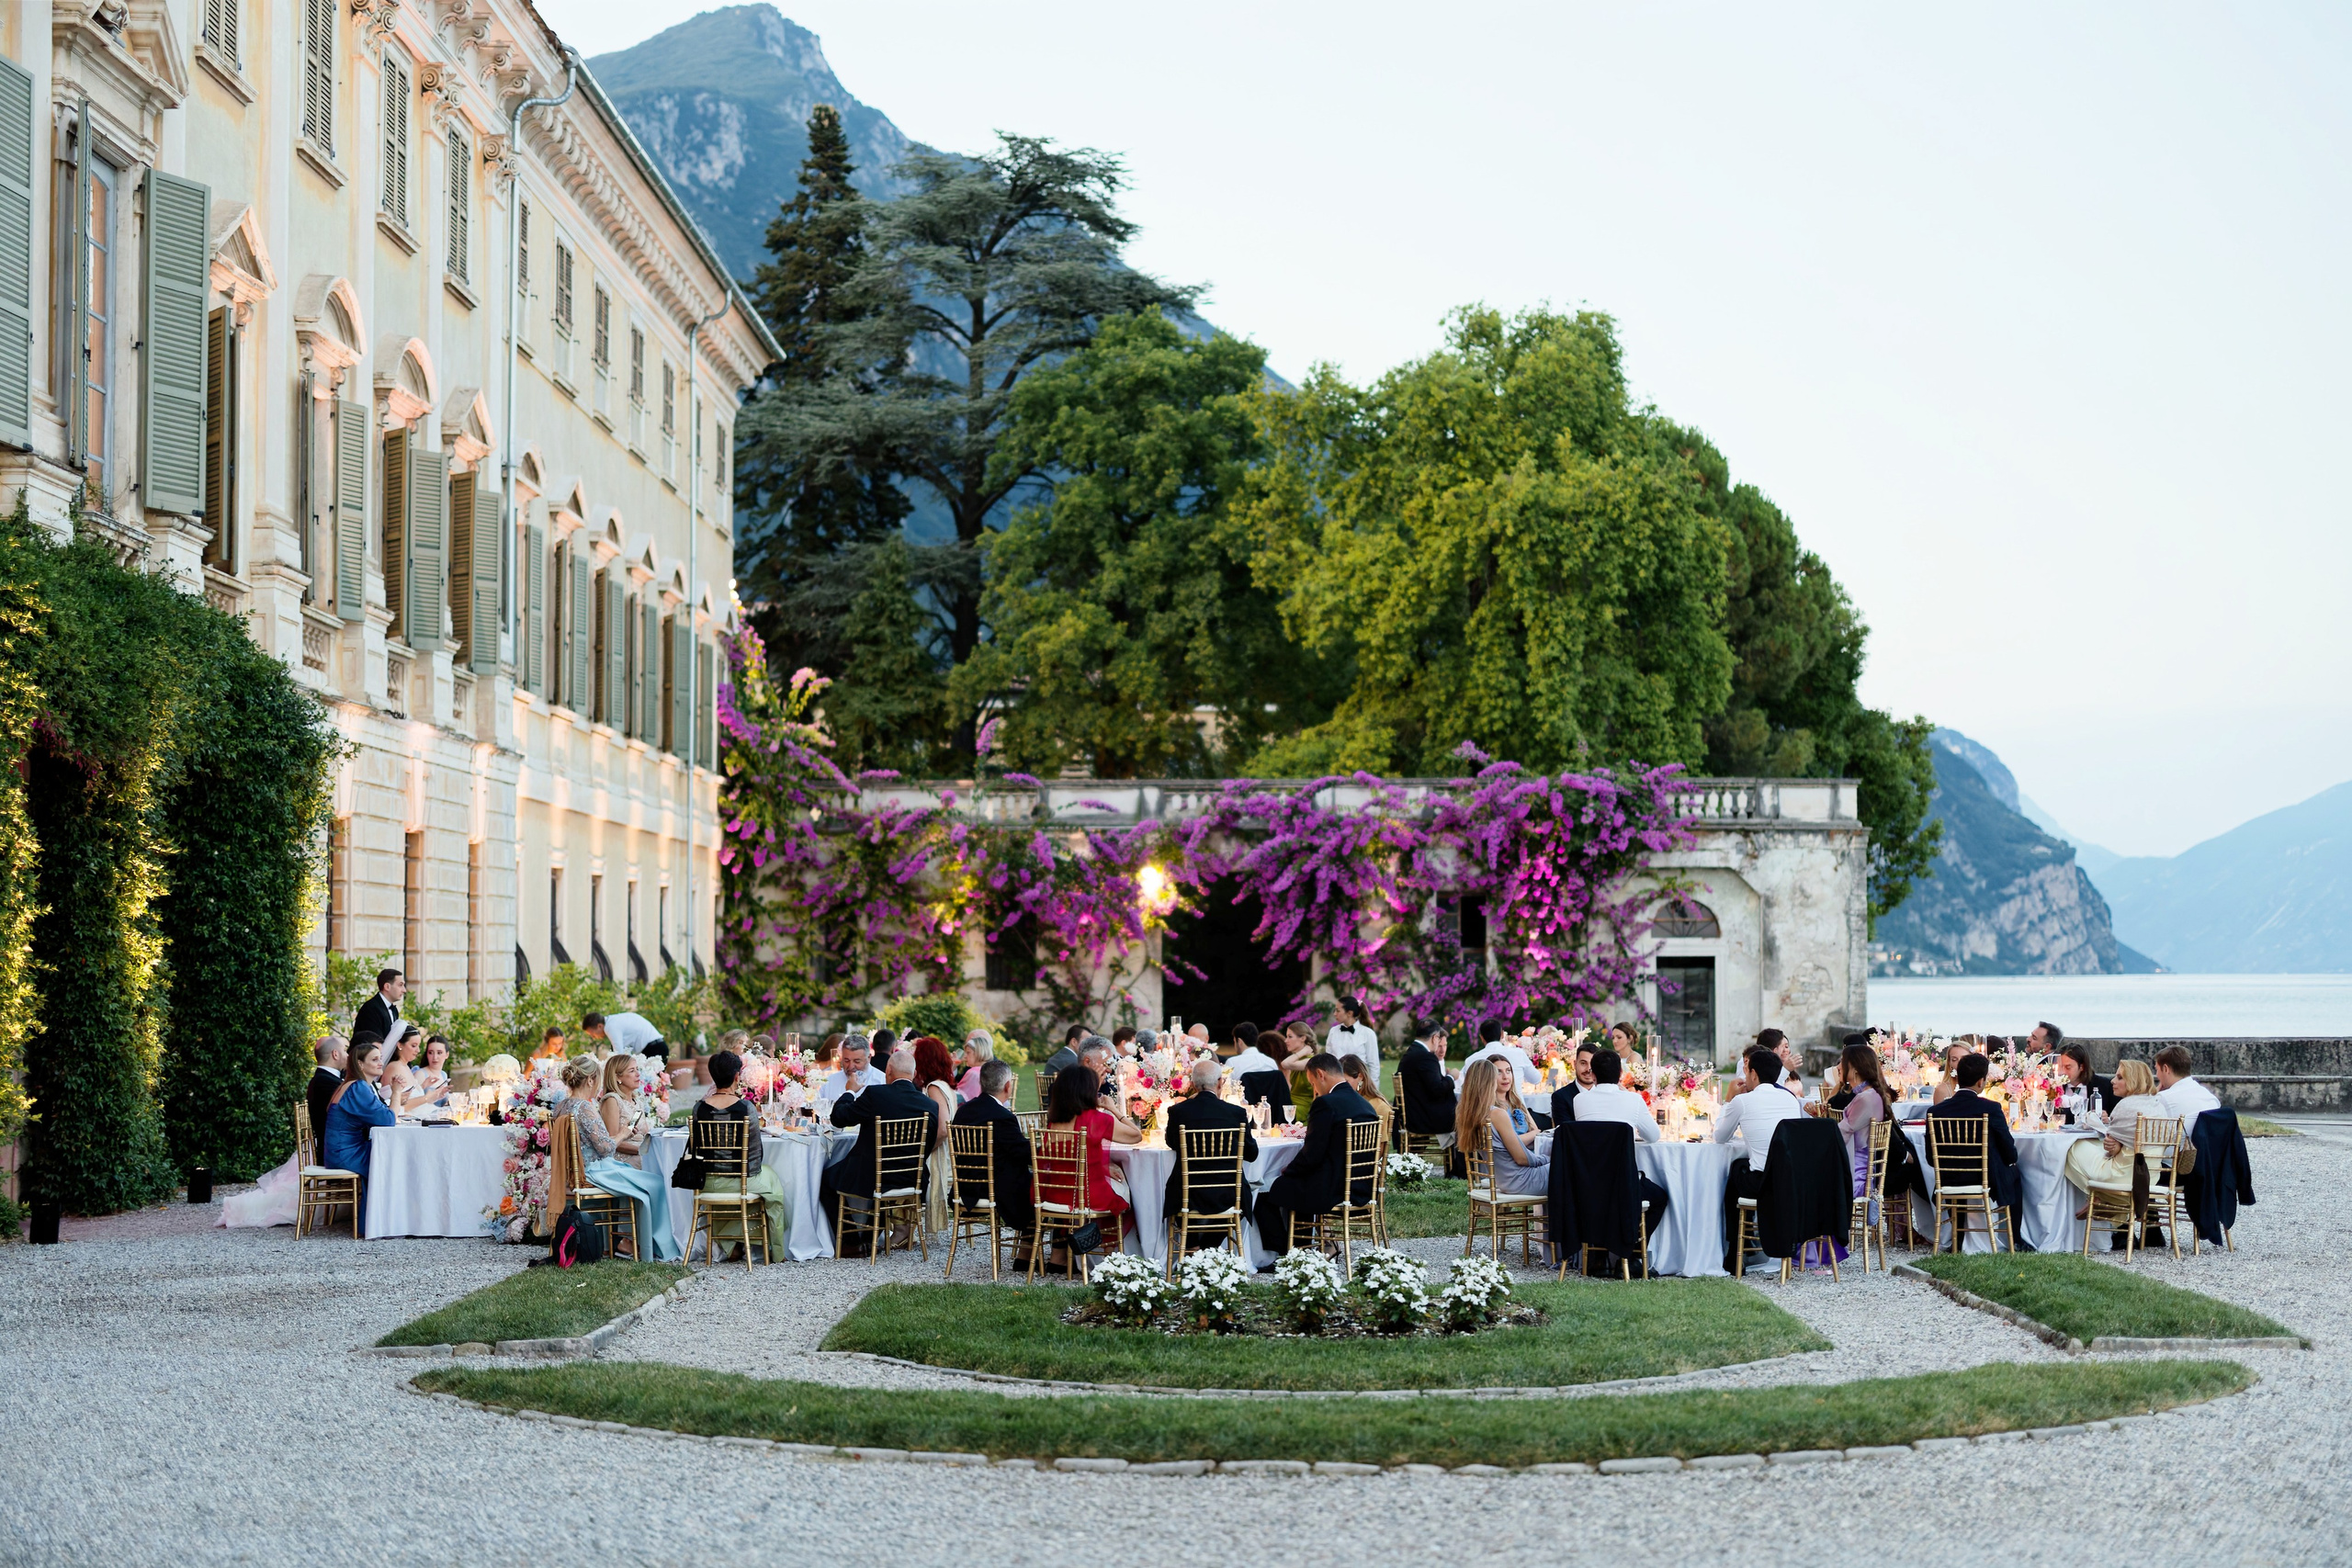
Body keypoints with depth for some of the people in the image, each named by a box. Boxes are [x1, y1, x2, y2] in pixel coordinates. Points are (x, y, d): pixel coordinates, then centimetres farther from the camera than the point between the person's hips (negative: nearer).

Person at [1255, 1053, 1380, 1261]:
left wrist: (1286, 1171, 0)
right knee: (1291, 1184, 31)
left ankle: (1281, 1255, 10)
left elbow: (1311, 1156, -17)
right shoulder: (1363, 1104, 10)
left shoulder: (1326, 1104, -17)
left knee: (1264, 1195, 2)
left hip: (1333, 1193, -9)